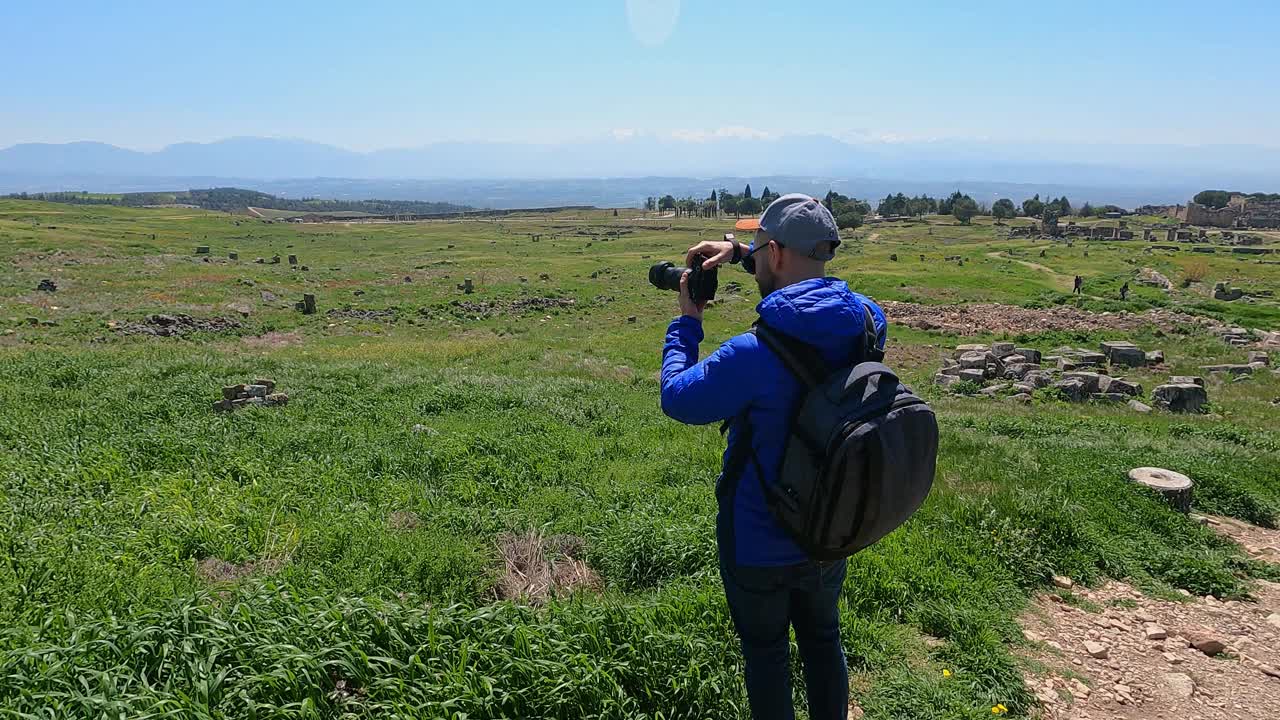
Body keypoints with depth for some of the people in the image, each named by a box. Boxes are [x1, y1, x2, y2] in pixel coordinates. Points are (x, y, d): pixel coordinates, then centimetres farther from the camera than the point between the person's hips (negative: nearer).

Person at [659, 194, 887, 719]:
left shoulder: (755, 355, -32)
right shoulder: (865, 325, -12)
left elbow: (677, 399, -15)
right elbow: (812, 283, 11)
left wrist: (686, 321, -4)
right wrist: (742, 255, 5)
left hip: (760, 542, -5)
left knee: (765, 649, 18)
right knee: (823, 639, 26)